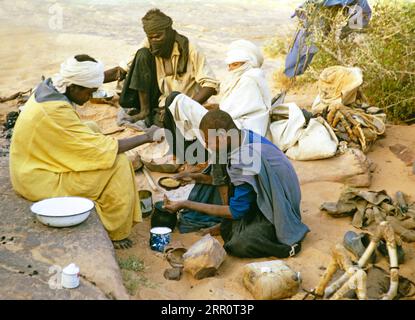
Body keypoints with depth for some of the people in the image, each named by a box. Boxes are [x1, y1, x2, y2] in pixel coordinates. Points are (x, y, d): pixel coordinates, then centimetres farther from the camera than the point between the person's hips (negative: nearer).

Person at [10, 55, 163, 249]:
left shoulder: (49, 87, -2)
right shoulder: (57, 111, -30)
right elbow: (101, 148, -24)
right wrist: (146, 137, -14)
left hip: (32, 166, 10)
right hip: (40, 181, -10)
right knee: (117, 164, -12)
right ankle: (114, 233, 4)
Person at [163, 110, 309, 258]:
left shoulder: (246, 163, -31)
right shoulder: (246, 136, -6)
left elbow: (235, 212, -20)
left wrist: (186, 205, -17)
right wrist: (203, 178, 4)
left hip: (279, 212, -9)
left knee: (239, 245, -26)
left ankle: (287, 247, -9)